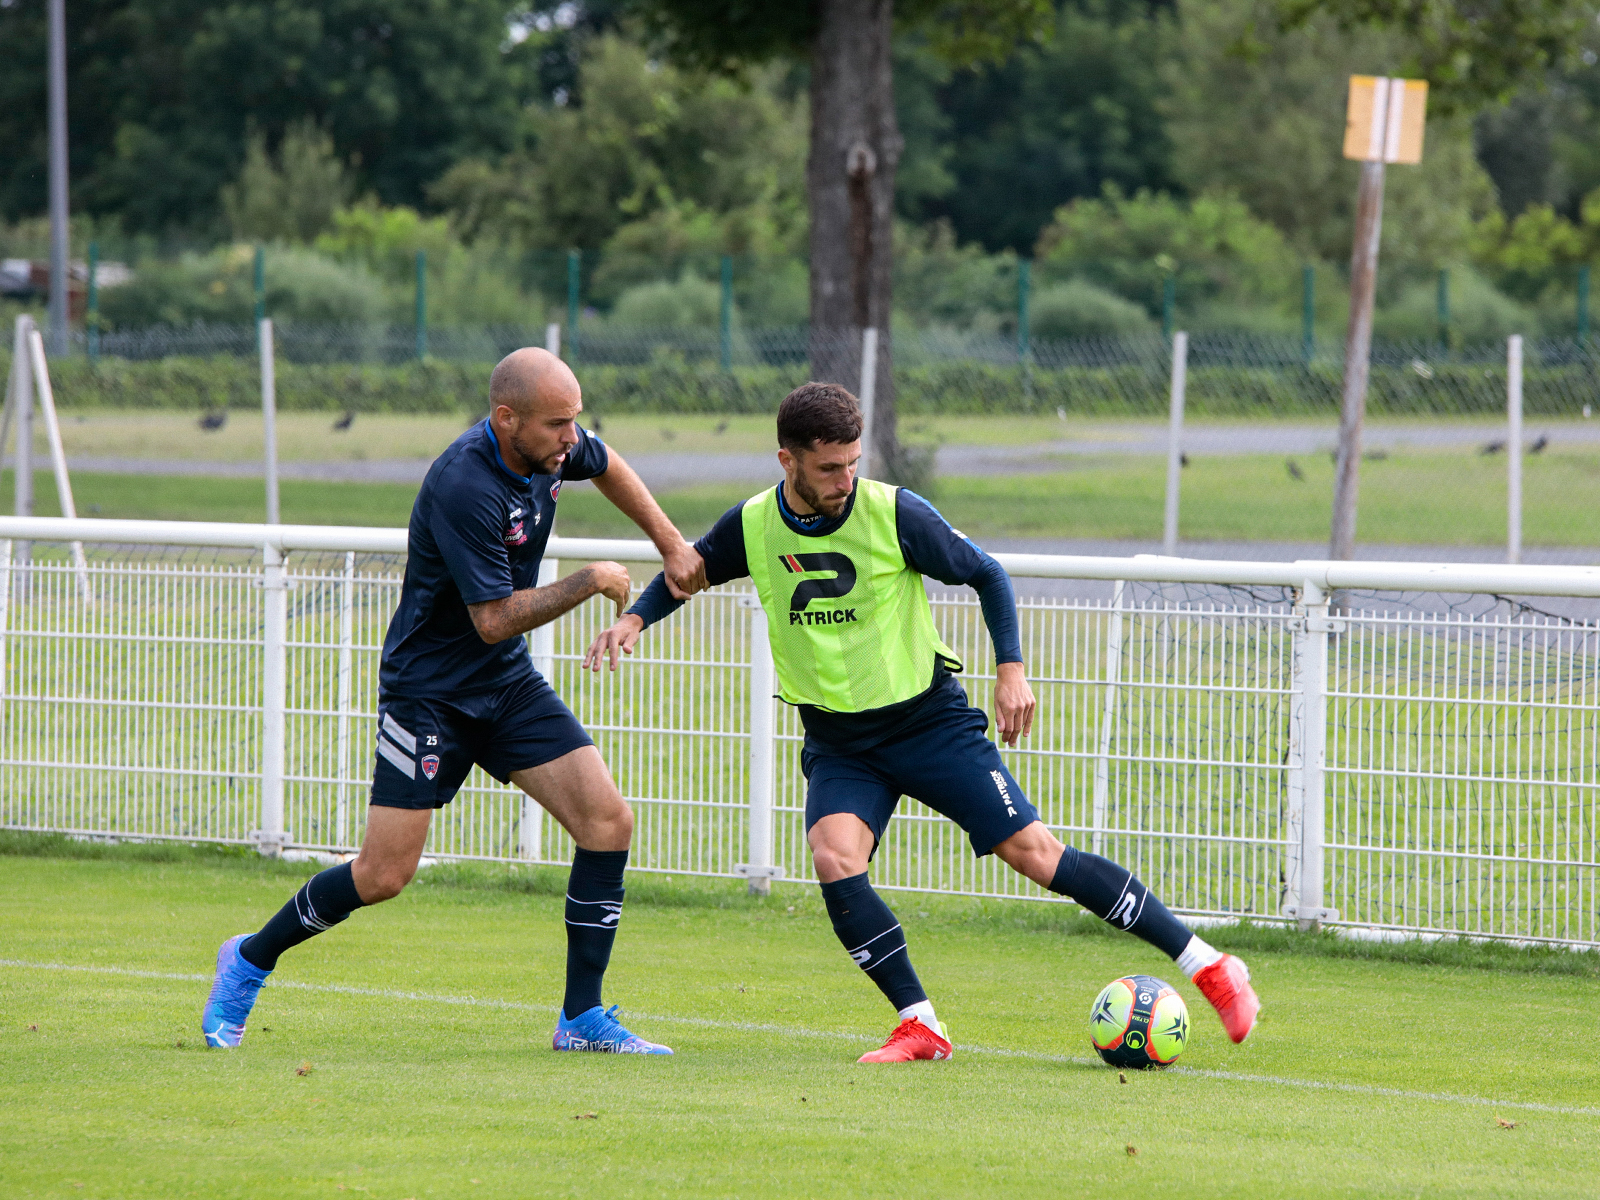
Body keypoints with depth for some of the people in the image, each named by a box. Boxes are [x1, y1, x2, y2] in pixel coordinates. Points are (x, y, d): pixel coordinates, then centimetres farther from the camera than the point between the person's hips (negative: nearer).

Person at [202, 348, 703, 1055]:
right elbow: (494, 619, -25)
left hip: (507, 681, 7)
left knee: (608, 822, -7)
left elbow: (606, 466, 23)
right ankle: (250, 961, 17)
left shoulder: (553, 447, -4)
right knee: (384, 875, -7)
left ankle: (583, 1018, 1)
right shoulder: (463, 486, -29)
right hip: (428, 689, -7)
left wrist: (670, 545, 20)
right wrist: (589, 583, -17)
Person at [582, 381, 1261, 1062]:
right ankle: (919, 1026, -13)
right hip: (836, 743, 3)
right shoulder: (752, 527, -7)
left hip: (928, 719, -3)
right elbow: (689, 572, 13)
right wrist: (635, 617, -5)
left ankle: (1209, 969, -2)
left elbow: (984, 574, -2)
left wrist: (1011, 668, -11)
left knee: (1035, 854, -9)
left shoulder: (895, 514, -15)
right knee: (834, 861, -25)